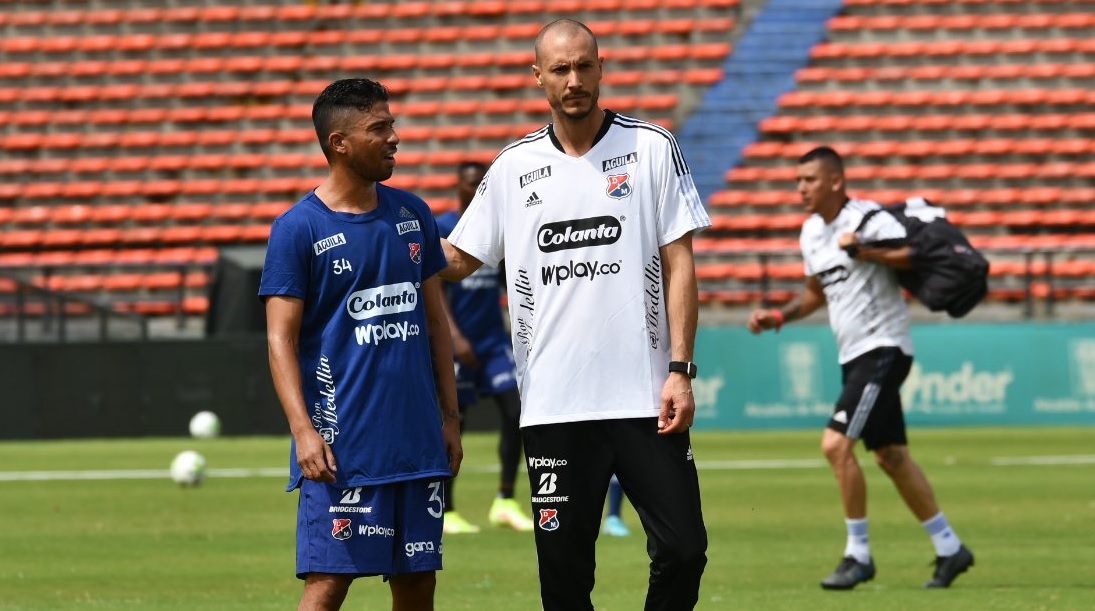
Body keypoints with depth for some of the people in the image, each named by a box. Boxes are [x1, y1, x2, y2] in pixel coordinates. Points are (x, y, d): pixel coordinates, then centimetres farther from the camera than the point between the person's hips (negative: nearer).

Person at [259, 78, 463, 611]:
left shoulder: (412, 215, 12)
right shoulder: (299, 228, -5)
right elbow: (281, 338, -7)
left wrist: (449, 416, 12)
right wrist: (303, 430, -18)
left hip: (418, 442, 6)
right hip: (341, 446, -6)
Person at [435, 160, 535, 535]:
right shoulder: (442, 230, -7)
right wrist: (455, 336, -21)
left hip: (494, 339, 5)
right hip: (458, 345, -5)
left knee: (515, 412, -6)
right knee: (453, 423, 0)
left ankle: (505, 503, 2)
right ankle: (446, 513, 8)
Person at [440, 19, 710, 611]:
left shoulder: (652, 148, 3)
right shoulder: (513, 167, 9)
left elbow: (679, 264, 1)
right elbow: (455, 259, 14)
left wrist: (680, 370, -7)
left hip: (643, 398, -2)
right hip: (553, 403, 2)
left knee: (683, 549, -8)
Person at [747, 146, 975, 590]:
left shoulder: (867, 219, -15)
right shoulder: (811, 232, 12)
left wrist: (863, 251, -29)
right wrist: (779, 317, 13)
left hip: (883, 348, -9)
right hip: (853, 355, 9)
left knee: (836, 444, -17)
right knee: (890, 456, 12)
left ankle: (858, 554, -7)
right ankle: (949, 549, 21)